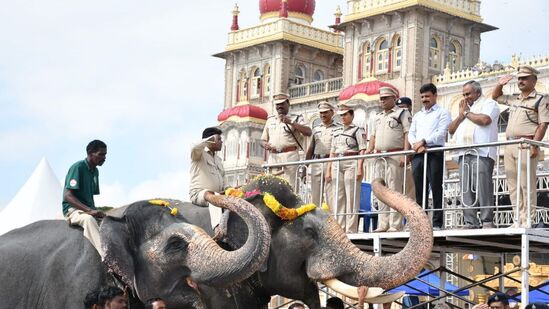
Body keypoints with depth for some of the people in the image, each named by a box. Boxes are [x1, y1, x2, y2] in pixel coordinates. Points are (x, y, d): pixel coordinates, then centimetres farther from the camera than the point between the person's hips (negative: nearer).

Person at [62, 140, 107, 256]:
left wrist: (96, 212, 2)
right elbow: (67, 196, -19)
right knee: (89, 219, -39)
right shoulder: (78, 168, -10)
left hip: (88, 209, 9)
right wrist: (89, 210, -29)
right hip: (72, 209, -9)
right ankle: (105, 258, -52)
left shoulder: (95, 171, 15)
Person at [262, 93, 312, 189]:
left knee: (289, 186, -11)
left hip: (290, 155, -4)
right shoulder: (270, 120, 22)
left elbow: (308, 132, -8)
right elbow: (264, 140, 27)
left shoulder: (296, 118, 9)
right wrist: (266, 145, 2)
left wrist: (291, 122, -14)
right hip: (273, 156, 4)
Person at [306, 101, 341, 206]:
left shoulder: (338, 128, 5)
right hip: (316, 163, 5)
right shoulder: (316, 129, 20)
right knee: (315, 195, 5)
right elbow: (310, 149, 21)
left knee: (331, 194, -10)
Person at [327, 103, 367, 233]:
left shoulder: (358, 130, 1)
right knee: (338, 197, 5)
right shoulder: (336, 132, 19)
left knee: (351, 197, -6)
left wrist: (359, 168, -16)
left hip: (351, 163, -6)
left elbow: (362, 150, -6)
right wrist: (329, 170, 14)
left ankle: (351, 229, -4)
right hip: (337, 165, 6)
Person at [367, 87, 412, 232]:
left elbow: (407, 134, -6)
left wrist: (405, 154, -17)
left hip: (395, 156, -7)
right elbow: (373, 136, 25)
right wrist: (369, 150, 7)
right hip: (379, 157, 7)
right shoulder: (378, 117, 24)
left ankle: (395, 225, -11)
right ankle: (383, 224, 8)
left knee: (395, 190, -10)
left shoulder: (402, 113, 3)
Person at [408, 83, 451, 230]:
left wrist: (424, 141, -16)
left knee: (436, 188, -7)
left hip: (435, 151, -5)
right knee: (419, 189, 2)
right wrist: (416, 144, -6)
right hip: (417, 154, 5)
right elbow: (411, 134, 15)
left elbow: (441, 132, -6)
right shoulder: (417, 116, 25)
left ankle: (437, 223, -8)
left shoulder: (442, 113, 7)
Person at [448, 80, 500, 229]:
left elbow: (485, 119, -12)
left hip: (481, 153, -7)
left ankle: (487, 222, -14)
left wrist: (467, 113, 3)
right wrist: (461, 115, 11)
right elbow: (451, 130, 25)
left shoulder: (489, 103, 9)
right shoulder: (464, 108, 31)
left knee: (483, 188, -13)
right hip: (464, 154, 7)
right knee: (467, 191, 0)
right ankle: (470, 223, -1)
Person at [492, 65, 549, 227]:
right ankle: (519, 219, 10)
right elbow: (495, 96, 36)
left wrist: (534, 144, -19)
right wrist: (500, 84, 15)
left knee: (527, 184, -10)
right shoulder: (513, 99, 21)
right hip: (510, 145, 7)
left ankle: (528, 220, -10)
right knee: (513, 185, 6)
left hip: (525, 145, -7)